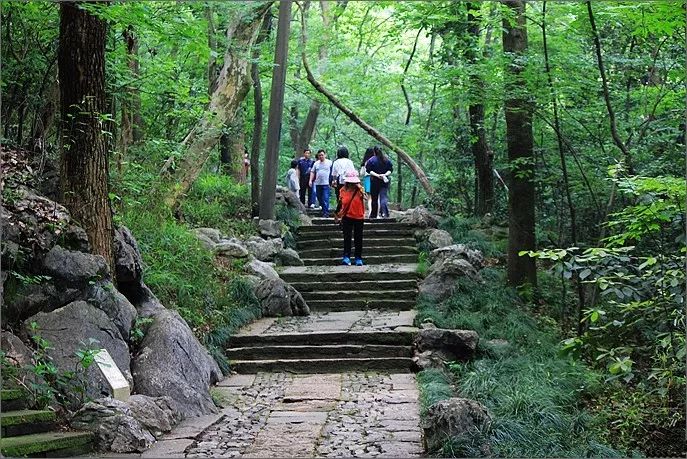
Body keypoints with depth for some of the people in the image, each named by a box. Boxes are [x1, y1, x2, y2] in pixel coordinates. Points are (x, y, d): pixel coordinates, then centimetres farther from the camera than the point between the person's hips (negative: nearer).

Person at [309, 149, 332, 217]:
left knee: (325, 199, -11)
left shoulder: (329, 163, 1)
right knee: (319, 198, 10)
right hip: (318, 183, 5)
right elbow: (312, 172, 16)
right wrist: (310, 180, 5)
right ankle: (323, 210, 24)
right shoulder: (316, 163, 13)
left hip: (326, 184, -5)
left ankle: (326, 212, -9)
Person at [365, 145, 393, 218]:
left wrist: (377, 175, -13)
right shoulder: (387, 160, 4)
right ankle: (385, 214, -16)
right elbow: (390, 170, 4)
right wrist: (385, 174, -6)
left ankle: (373, 215, 14)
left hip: (374, 182, -2)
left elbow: (369, 170, -12)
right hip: (385, 182, 2)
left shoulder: (371, 160, -6)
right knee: (383, 197, 0)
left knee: (374, 199, 7)